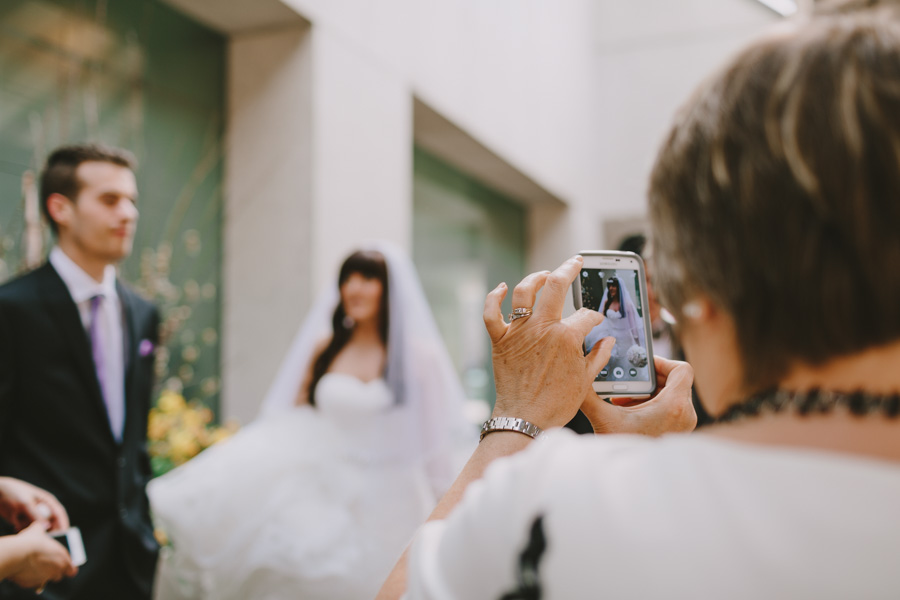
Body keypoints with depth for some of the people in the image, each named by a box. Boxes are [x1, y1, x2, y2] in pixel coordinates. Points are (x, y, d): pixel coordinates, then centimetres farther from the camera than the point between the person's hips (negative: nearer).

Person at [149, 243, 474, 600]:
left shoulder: (418, 355, -5)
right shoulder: (324, 348, 5)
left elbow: (436, 438, -4)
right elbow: (291, 424, 9)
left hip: (388, 503, -2)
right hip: (323, 493, 2)